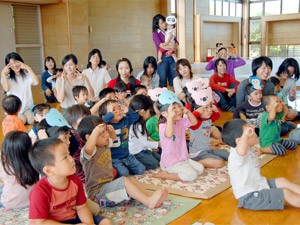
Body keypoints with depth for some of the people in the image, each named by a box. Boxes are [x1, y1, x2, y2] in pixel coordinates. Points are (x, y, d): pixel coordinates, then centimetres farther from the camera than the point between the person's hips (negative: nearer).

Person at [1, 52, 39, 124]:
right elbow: (6, 89, -22)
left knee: (31, 120, -21)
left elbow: (36, 82, -17)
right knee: (22, 121, -22)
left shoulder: (26, 74, 2)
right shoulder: (7, 77, -2)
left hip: (27, 106, 1)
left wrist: (28, 68, -17)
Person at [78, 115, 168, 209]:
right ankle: (149, 202, -27)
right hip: (98, 192, -10)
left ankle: (151, 197, -9)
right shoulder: (88, 152, -21)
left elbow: (113, 137, 28)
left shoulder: (104, 145, 7)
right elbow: (88, 148, -48)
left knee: (132, 179, 1)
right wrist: (96, 131, -42)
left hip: (109, 185, 10)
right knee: (124, 180, -24)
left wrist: (111, 130, 5)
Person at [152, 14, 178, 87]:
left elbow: (176, 43, 5)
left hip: (172, 57, 4)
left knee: (174, 79, 4)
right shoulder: (155, 33, 1)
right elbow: (160, 45, -13)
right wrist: (172, 47, -8)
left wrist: (171, 50, -15)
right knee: (163, 79, -5)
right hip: (163, 58, -4)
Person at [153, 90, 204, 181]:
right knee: (192, 175, -19)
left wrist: (188, 112, -5)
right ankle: (164, 174, -8)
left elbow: (194, 122, 11)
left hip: (183, 159, 9)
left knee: (200, 168, 5)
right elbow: (169, 134, -46)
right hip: (170, 163, -9)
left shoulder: (181, 122, 2)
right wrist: (170, 117, -49)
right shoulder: (163, 126, -25)